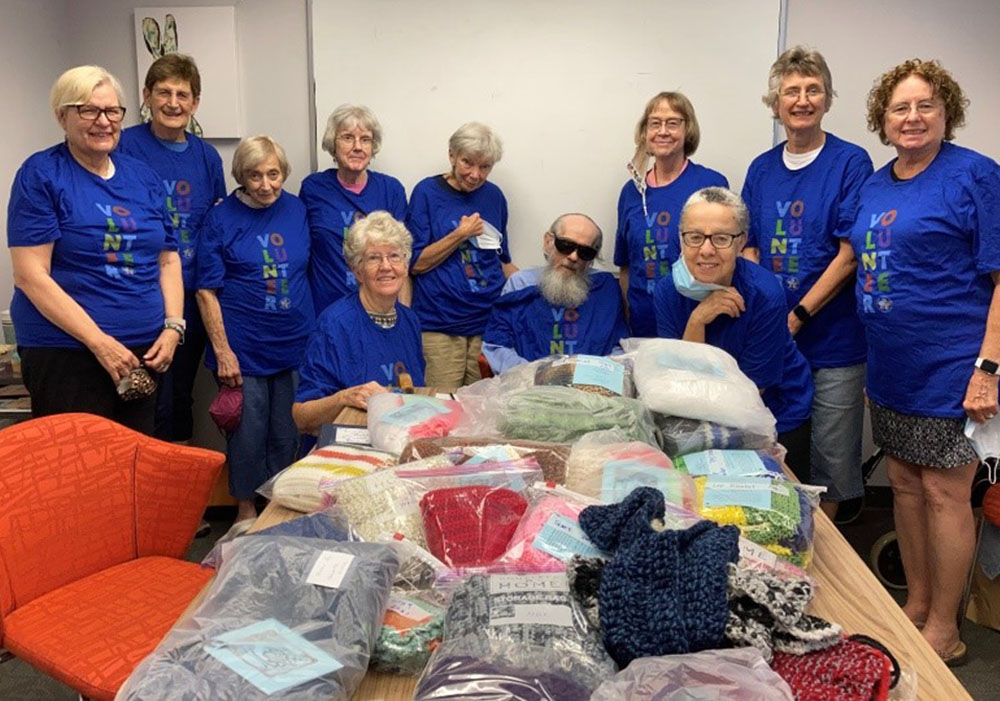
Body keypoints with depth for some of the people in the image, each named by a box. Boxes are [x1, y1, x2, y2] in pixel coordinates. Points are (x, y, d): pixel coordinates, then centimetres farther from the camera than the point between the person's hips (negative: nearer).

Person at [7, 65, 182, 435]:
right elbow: (30, 275, -11)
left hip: (144, 352, 5)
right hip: (66, 355, -5)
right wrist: (100, 342, -17)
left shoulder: (143, 176, 12)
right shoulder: (41, 175, -4)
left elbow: (168, 258, 14)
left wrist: (172, 327, -1)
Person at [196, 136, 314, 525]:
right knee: (248, 434, 5)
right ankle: (246, 510, 23)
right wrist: (222, 350, -12)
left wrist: (314, 329, 10)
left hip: (294, 345, 3)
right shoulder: (221, 218, -6)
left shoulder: (297, 209, 4)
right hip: (244, 349, -3)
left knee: (287, 434, 12)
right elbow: (207, 291, -6)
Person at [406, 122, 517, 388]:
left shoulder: (494, 196, 10)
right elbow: (416, 264, -3)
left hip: (490, 320, 4)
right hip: (441, 325, -4)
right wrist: (460, 235, -11)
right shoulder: (427, 192, -2)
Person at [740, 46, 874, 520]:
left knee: (832, 460, 8)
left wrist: (798, 316, -16)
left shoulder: (850, 162, -7)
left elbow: (850, 254, -12)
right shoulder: (761, 169, 8)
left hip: (834, 341, -4)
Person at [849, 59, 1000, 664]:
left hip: (949, 366, -7)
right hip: (890, 365, 7)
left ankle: (943, 630, 17)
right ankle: (916, 606, 31)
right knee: (904, 484, 15)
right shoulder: (875, 186, 11)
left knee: (944, 492, 2)